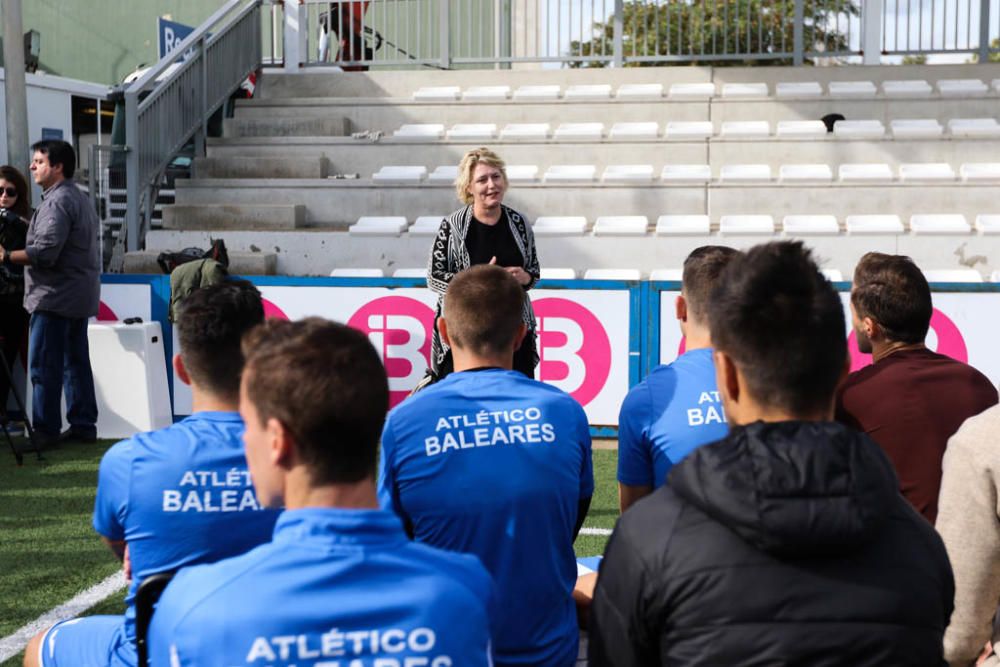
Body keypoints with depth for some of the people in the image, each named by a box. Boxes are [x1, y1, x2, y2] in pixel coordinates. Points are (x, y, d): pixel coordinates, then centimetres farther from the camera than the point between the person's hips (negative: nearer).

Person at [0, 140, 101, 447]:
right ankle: (83, 425, 15)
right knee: (76, 363, 12)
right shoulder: (80, 198, 18)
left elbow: (45, 252, -22)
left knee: (44, 367, -5)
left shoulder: (58, 201, -14)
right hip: (79, 296, 10)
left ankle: (45, 430, -3)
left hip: (54, 295, -10)